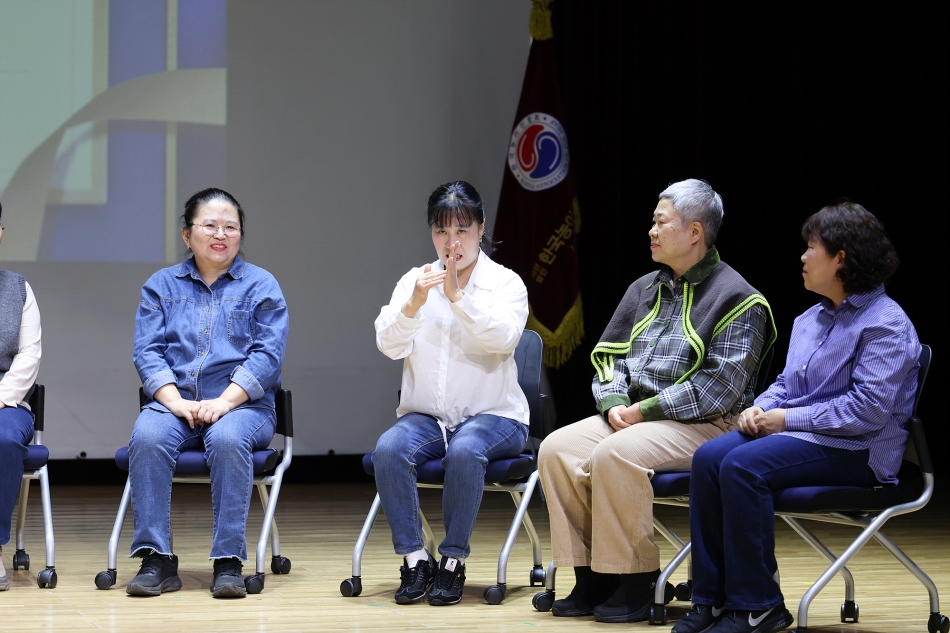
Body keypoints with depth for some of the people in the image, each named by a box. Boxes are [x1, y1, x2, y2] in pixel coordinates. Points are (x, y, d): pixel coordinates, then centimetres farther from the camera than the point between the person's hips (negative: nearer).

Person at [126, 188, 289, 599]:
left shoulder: (261, 285, 10)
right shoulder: (161, 285, 16)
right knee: (147, 437, -32)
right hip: (174, 402, 2)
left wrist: (223, 402, -15)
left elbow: (267, 354, -2)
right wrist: (176, 402, -13)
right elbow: (147, 352, 5)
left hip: (242, 406, -2)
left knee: (227, 438, -36)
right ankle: (156, 560, -28)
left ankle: (229, 562, -31)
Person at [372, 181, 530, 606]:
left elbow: (503, 338, -17)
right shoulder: (414, 281, 9)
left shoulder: (505, 283, 2)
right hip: (424, 415, 3)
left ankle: (453, 562, -22)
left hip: (492, 416, -2)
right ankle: (413, 559, -18)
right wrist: (414, 304, -24)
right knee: (389, 449, -29)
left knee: (465, 450, -36)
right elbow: (389, 344, -5)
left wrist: (458, 295, -28)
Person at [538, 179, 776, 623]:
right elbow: (608, 356, 18)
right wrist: (615, 403, -4)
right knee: (557, 449, -15)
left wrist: (646, 410, -18)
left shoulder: (735, 298, -7)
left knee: (615, 454, -33)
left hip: (702, 425, -8)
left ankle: (637, 582, -22)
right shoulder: (644, 290, 18)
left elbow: (720, 387, -16)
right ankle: (592, 578, -12)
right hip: (633, 417, 8)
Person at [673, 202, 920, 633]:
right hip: (799, 434, 9)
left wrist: (789, 419, -17)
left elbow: (868, 408, -20)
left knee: (743, 465, -30)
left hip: (856, 451, -8)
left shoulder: (886, 324, -12)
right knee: (708, 458, -17)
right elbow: (786, 384, 24)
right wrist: (761, 408, 0)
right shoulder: (811, 319, 17)